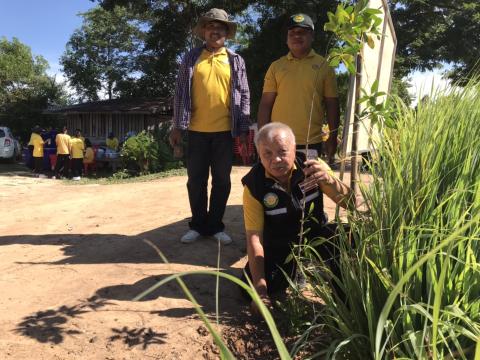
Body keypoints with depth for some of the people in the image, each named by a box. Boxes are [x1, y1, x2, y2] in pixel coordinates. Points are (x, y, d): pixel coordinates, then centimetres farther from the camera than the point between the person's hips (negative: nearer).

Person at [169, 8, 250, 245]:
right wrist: (177, 126, 0)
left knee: (222, 181, 5)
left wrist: (243, 128, -1)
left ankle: (215, 226, 19)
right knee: (196, 180, 5)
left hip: (224, 131, 0)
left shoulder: (236, 61, 8)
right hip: (196, 130, 0)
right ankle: (198, 225, 19)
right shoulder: (191, 58, 8)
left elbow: (244, 96, 7)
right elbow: (180, 93, 6)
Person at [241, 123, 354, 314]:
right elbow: (254, 237, -23)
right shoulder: (254, 185, -23)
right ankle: (293, 269, 19)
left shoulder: (312, 166, -20)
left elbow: (350, 203, -22)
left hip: (315, 230, 0)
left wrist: (329, 180, -44)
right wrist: (260, 288, -30)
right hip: (279, 241, 0)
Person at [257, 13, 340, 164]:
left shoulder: (324, 66, 4)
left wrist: (332, 139, 1)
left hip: (311, 142, 0)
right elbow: (265, 104, 3)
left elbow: (332, 105, 4)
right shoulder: (276, 66, 6)